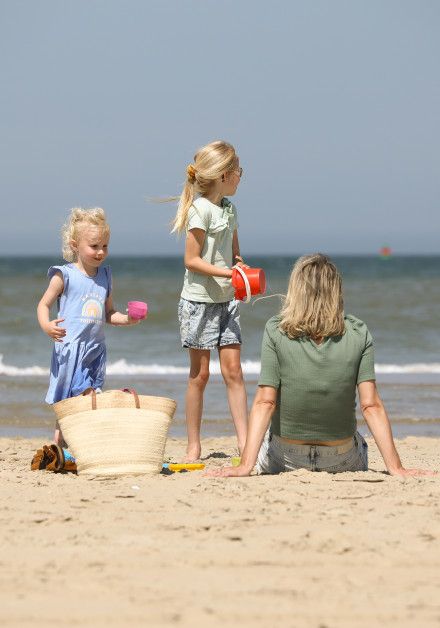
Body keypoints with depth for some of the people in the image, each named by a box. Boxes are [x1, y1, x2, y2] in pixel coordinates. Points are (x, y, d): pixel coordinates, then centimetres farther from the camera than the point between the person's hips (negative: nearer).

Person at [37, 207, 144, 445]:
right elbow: (44, 304, -2)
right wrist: (46, 325, -22)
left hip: (96, 348, 6)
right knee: (68, 402, -9)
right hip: (70, 347, -6)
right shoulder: (64, 275, -4)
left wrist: (126, 319, 1)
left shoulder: (104, 276, 14)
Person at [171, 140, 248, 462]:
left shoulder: (229, 208, 10)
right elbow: (192, 260, -15)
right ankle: (193, 446, 8)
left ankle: (245, 442, 0)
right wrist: (228, 273, -22)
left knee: (233, 369, 1)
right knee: (200, 374, 0)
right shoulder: (200, 210, -13)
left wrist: (244, 270, -2)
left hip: (227, 300, 6)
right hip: (199, 300, -6)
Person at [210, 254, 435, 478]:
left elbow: (265, 402, -19)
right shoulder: (358, 334, -13)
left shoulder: (276, 331, -15)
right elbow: (371, 405, -15)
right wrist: (395, 467, -12)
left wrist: (246, 464, -20)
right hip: (341, 462, 1)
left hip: (286, 459, -1)